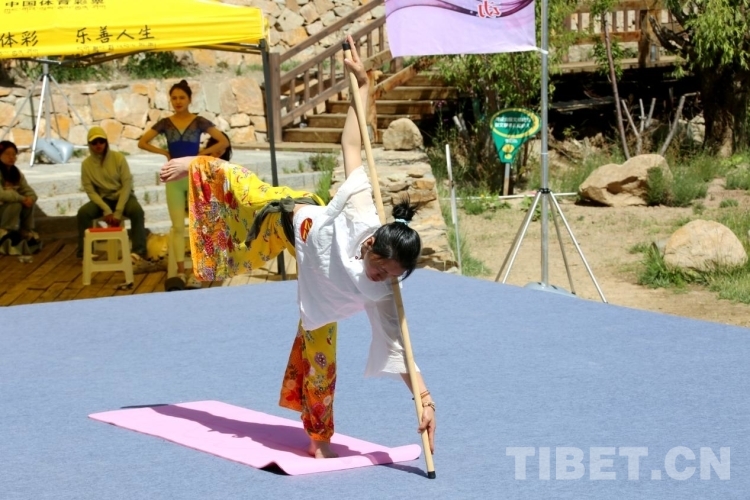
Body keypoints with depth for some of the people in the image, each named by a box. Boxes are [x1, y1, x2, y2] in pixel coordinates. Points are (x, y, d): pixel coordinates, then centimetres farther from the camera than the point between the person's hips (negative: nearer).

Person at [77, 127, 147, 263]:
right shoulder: (86, 164, -6)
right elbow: (90, 191, -7)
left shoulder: (118, 158, -10)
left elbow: (127, 184, -11)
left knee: (137, 211, -33)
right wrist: (106, 210, -22)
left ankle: (139, 253, -29)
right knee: (83, 212, -28)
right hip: (102, 199, 1)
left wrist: (118, 211, -21)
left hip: (122, 196, -1)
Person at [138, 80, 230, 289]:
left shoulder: (199, 122, -3)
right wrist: (164, 152, 0)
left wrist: (203, 152, -6)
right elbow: (142, 143, 7)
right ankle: (180, 272, 9)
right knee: (178, 227, 5)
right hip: (174, 178, 2)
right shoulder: (165, 123, 3)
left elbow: (224, 142, -4)